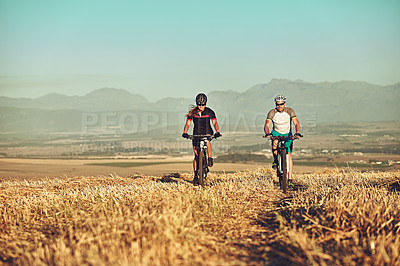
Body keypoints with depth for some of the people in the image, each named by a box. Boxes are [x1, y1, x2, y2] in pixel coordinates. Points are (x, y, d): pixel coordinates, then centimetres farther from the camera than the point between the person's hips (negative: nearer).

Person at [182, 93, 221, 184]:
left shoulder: (209, 112, -7)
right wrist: (185, 133, -28)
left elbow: (214, 123, -13)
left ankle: (210, 159, -28)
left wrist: (217, 132, -30)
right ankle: (196, 175, 5)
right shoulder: (192, 112, -5)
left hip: (207, 132, -1)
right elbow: (188, 123, -10)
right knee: (196, 155, -4)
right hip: (196, 133, 1)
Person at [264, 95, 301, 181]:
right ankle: (275, 160, -7)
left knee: (289, 155, -12)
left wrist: (297, 132, -41)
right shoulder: (272, 112, -16)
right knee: (275, 143, -36)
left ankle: (290, 178, -11)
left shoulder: (289, 111, -15)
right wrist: (267, 133, -46)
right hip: (276, 133, 0)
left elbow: (296, 123, -22)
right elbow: (267, 125, -24)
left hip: (287, 134, 0)